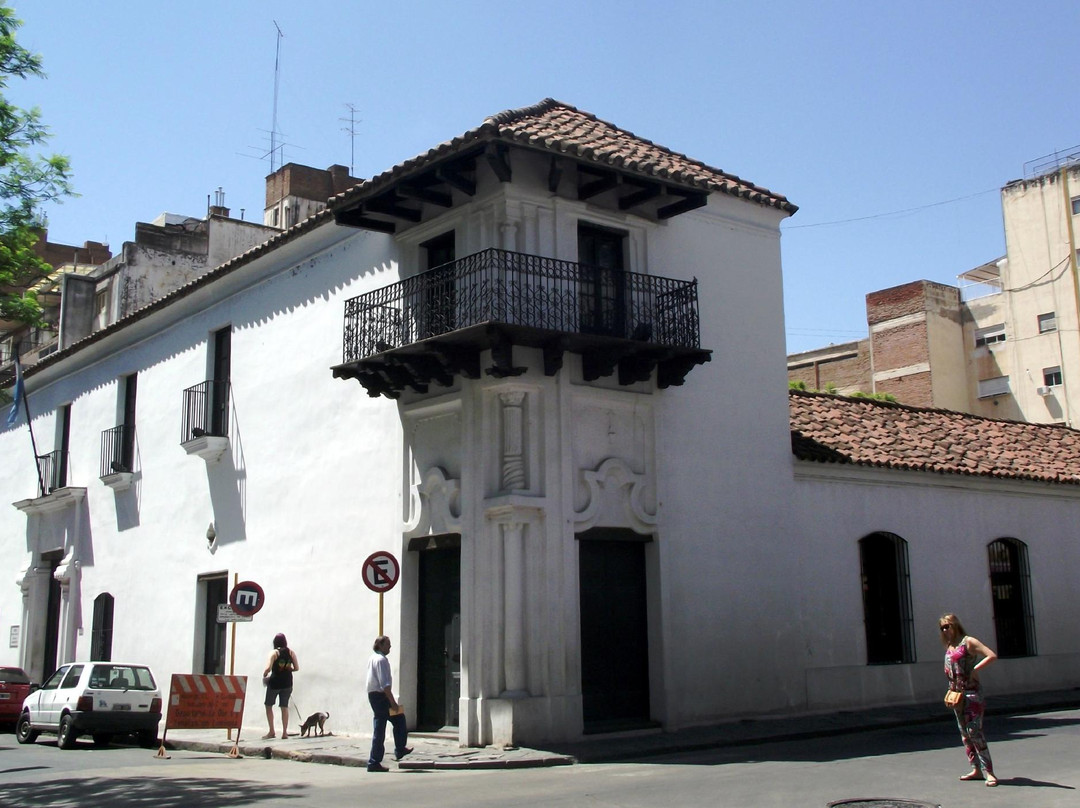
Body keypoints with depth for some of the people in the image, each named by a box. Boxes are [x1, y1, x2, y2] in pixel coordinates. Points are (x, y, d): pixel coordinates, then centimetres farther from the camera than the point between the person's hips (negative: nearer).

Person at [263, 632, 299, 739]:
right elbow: (296, 668, 1)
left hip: (275, 682, -3)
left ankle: (271, 731, 10)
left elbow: (268, 668, -20)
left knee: (269, 705, 13)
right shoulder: (291, 652, 0)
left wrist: (264, 675, -1)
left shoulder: (274, 653, -10)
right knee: (285, 707, 11)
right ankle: (284, 732, 10)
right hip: (287, 683, 3)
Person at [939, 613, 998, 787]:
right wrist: (951, 689, 11)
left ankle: (989, 772, -13)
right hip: (957, 693, 8)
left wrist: (974, 670, -19)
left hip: (971, 692, -8)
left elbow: (992, 656, -17)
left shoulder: (968, 642, -8)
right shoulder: (949, 646, 14)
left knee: (974, 731, -14)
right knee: (965, 733, 10)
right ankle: (977, 769, 17)